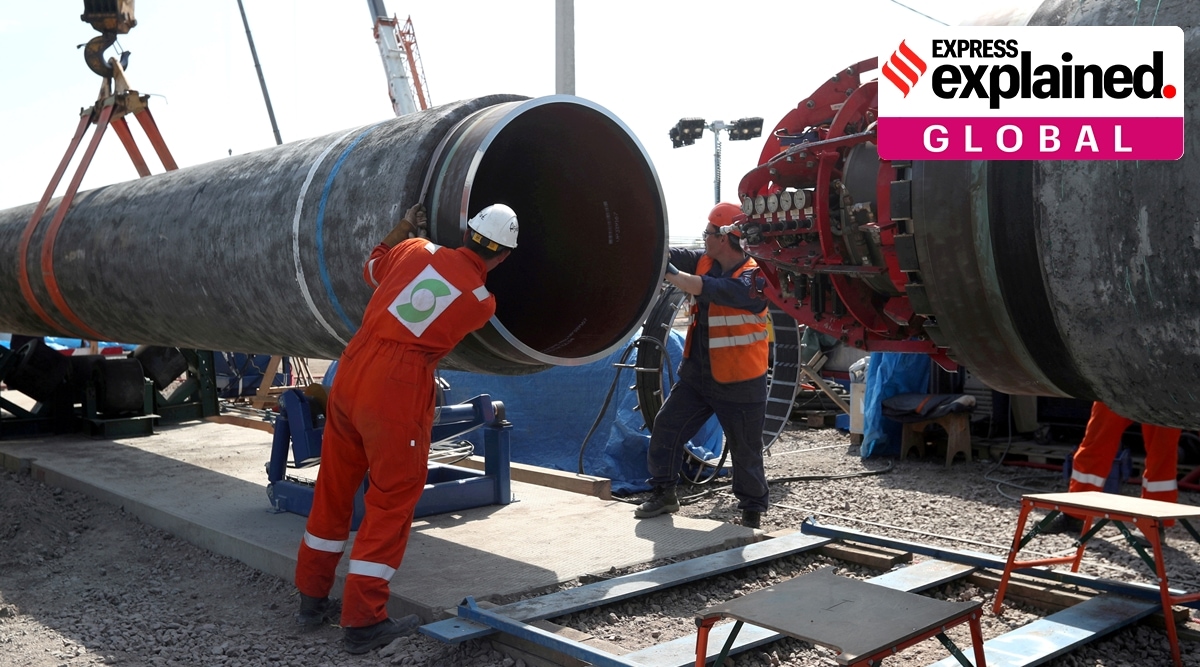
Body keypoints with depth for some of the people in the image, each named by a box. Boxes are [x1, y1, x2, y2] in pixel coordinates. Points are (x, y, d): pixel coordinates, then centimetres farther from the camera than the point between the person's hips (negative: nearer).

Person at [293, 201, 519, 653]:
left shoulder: (416, 249, 5)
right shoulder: (483, 302, -2)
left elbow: (372, 269, 25)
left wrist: (405, 225, 34)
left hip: (351, 369, 6)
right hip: (398, 389, -5)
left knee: (333, 489, 16)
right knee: (391, 502, 5)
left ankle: (312, 600, 29)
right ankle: (363, 622, 6)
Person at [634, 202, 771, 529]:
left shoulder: (754, 278, -18)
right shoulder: (704, 262, 3)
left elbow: (710, 290, -32)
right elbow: (667, 254, -5)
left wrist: (667, 273, -33)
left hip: (739, 384, -6)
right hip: (695, 376, 6)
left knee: (746, 452, 6)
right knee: (665, 428, 4)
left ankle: (753, 510, 23)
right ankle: (664, 492, 18)